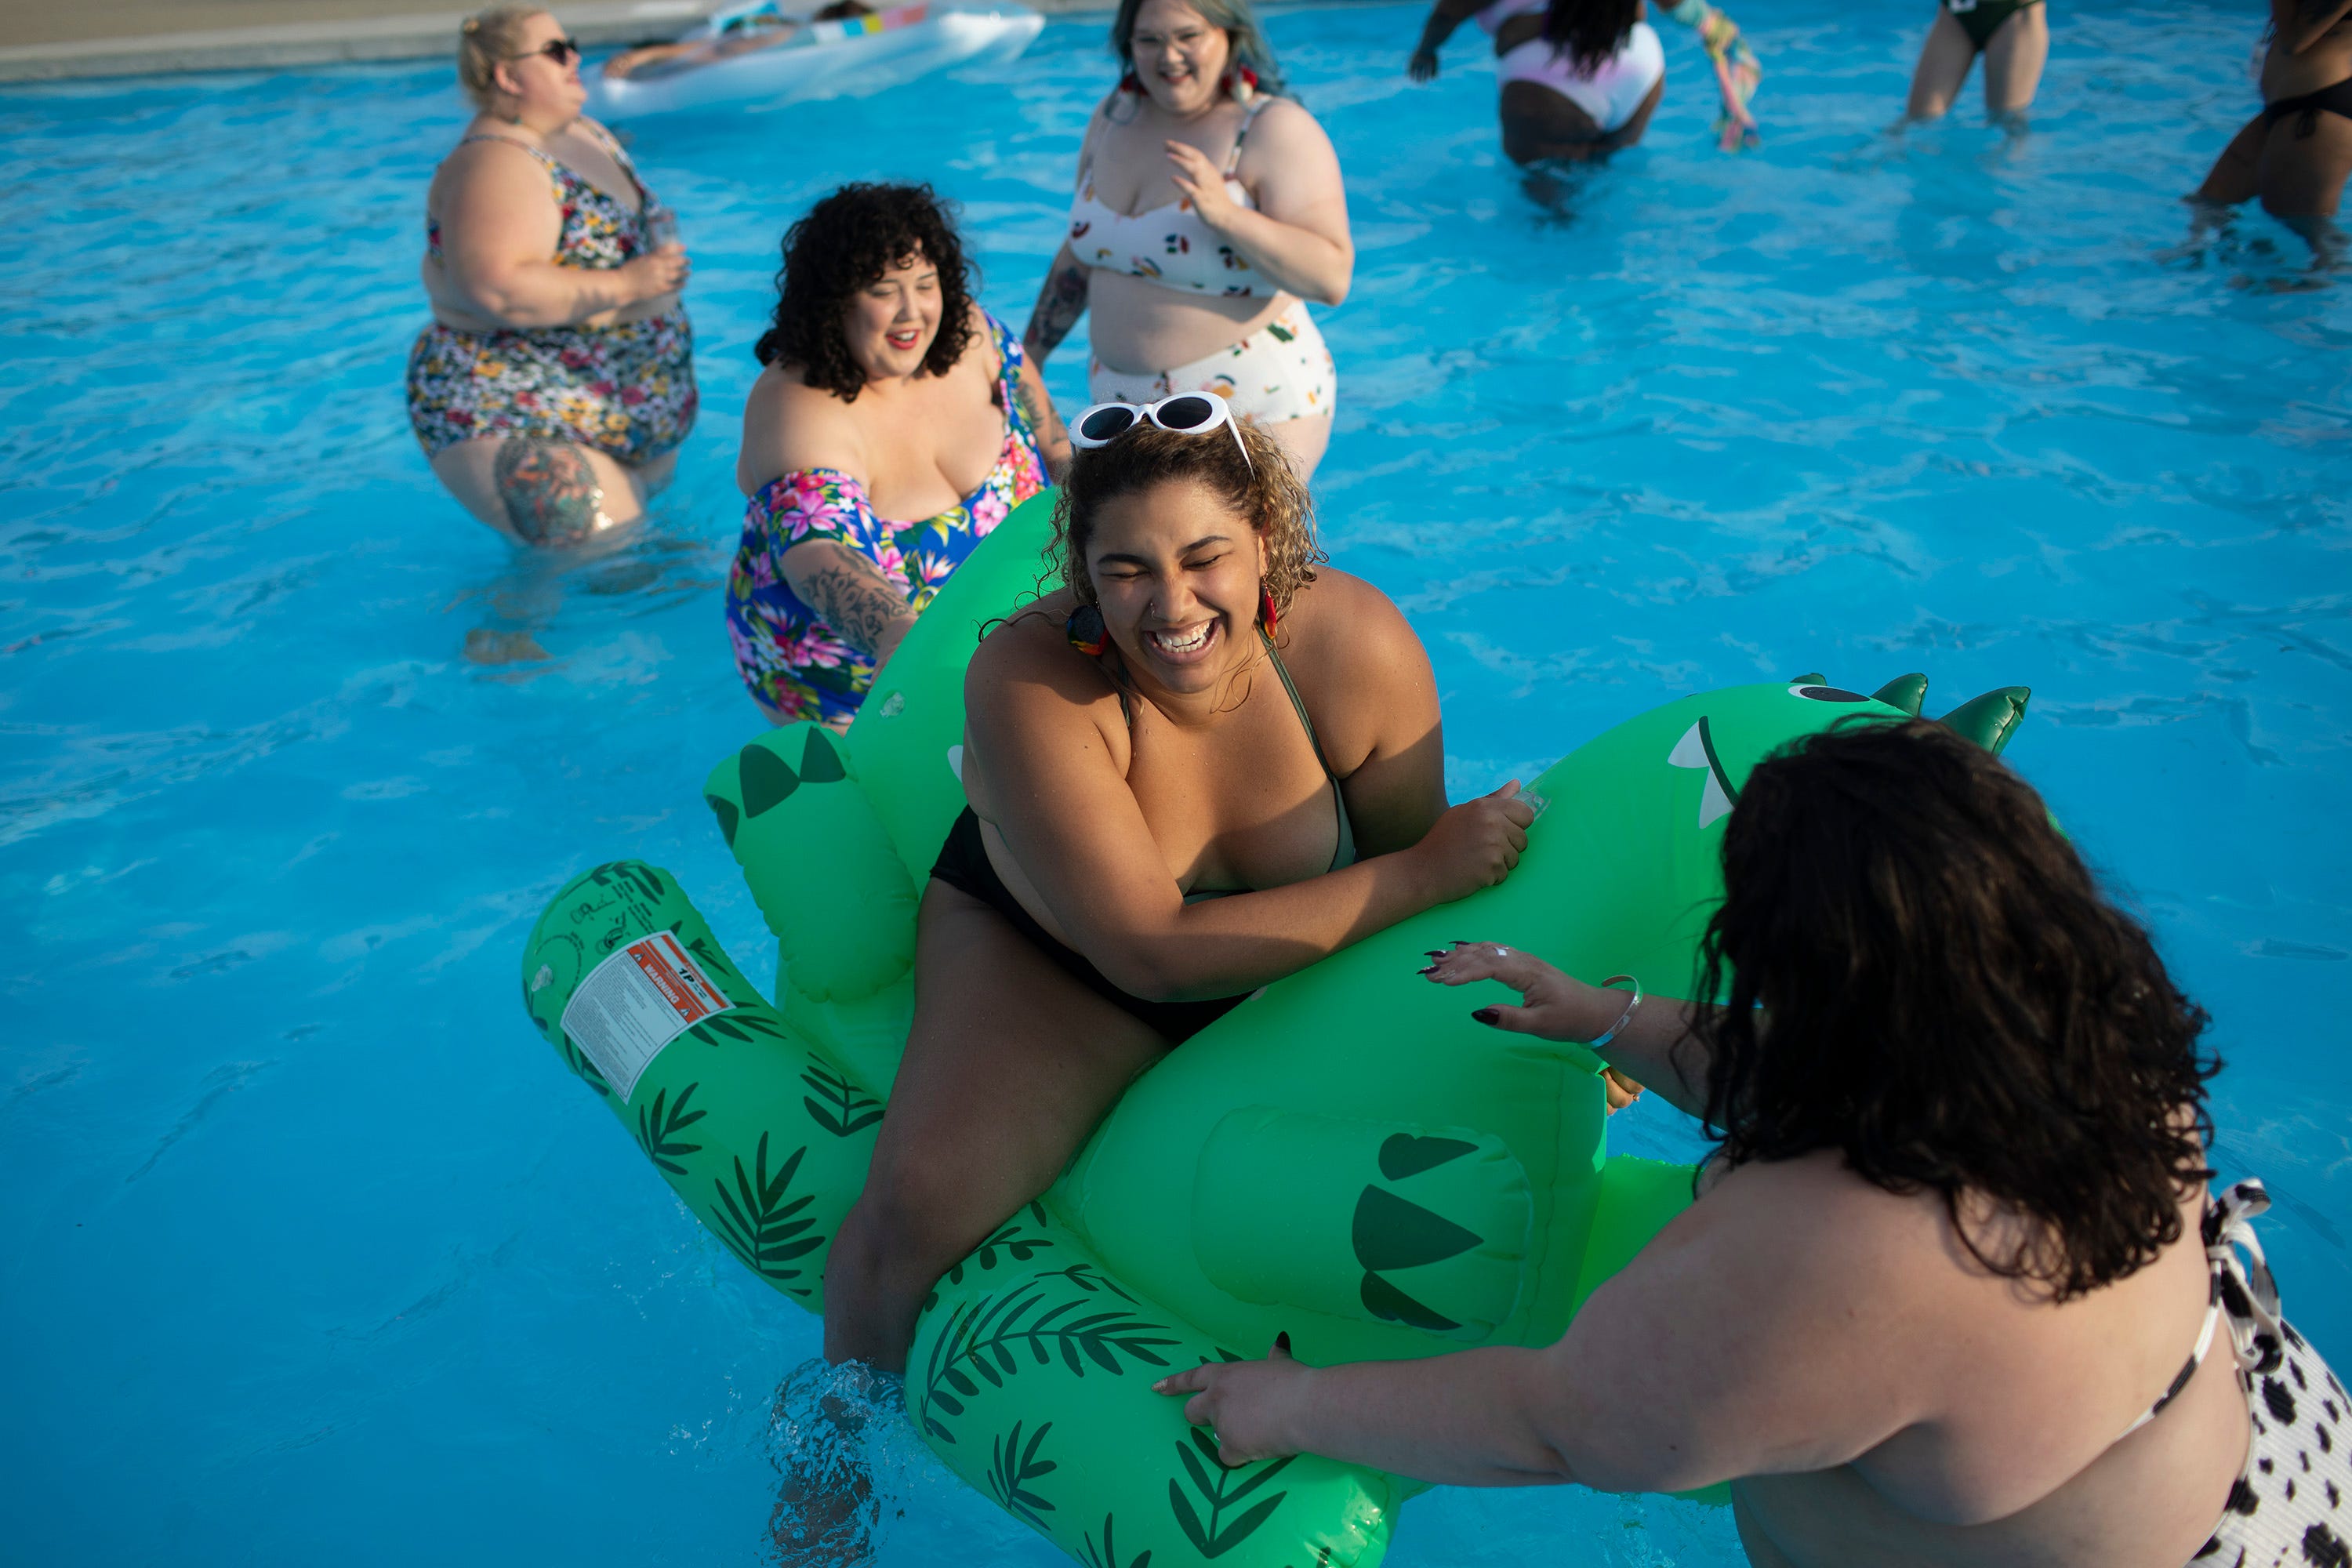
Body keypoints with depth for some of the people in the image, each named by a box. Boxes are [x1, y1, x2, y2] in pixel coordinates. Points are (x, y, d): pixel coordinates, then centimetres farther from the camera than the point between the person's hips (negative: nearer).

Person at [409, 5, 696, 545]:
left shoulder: (586, 133, 13)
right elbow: (497, 290, -30)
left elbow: (627, 235, 29)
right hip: (516, 425, -10)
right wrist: (625, 285, -26)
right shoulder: (492, 166, -18)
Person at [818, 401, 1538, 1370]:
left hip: (1292, 957, 3)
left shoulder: (1357, 645, -26)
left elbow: (1409, 856, -9)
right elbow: (1152, 951, -36)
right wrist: (1428, 872, -36)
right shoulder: (1027, 679, -33)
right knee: (922, 1201, -22)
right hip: (1046, 958, -3)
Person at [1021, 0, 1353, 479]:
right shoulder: (1116, 114, 7)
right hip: (1124, 403, 7)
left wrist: (1225, 214, -32)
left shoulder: (1278, 130, -14)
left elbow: (1333, 278, -23)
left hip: (1251, 409, -6)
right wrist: (1030, 355, 23)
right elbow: (1080, 254, 19)